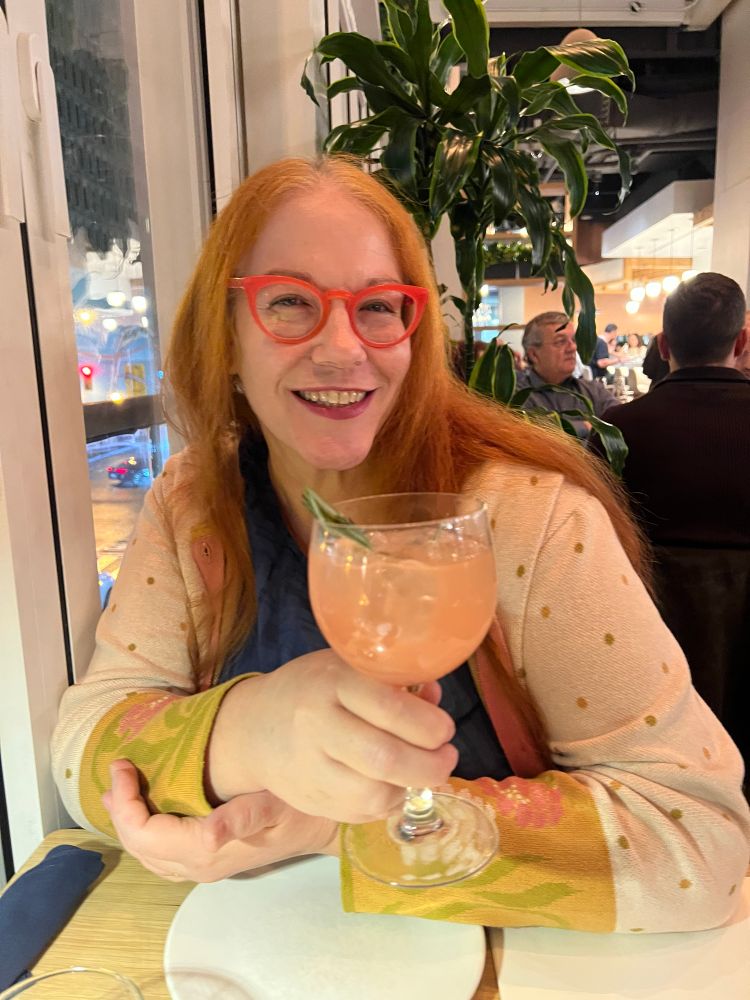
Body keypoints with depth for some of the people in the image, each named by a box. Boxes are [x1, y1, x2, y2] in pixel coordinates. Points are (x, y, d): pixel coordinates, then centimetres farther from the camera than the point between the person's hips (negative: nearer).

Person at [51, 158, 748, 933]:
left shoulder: (527, 516, -21)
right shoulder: (190, 506, -9)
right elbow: (83, 749, -11)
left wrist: (331, 826, -27)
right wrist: (243, 732, -33)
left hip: (491, 954, -2)